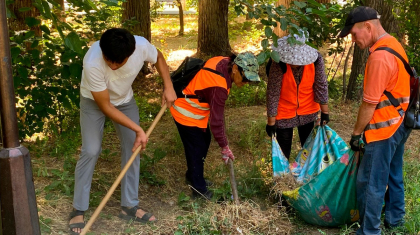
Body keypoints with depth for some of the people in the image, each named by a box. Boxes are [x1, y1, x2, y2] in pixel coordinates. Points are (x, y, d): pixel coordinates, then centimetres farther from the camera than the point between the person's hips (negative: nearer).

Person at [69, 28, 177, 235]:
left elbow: (158, 57, -5)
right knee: (90, 151, -11)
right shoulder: (92, 63, -41)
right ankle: (78, 210, 5)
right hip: (94, 101, -4)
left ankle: (129, 206, 13)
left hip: (125, 99, 4)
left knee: (133, 148, 1)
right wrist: (138, 129, -28)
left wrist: (168, 86, -14)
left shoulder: (141, 46, -32)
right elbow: (105, 106, -29)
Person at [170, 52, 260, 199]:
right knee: (197, 150, 1)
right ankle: (199, 190, 17)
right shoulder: (219, 87, -35)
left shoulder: (224, 62, -10)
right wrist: (224, 147, -18)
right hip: (187, 114, -10)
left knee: (204, 142, 20)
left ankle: (193, 176, 40)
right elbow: (216, 120, -28)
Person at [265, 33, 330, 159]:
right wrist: (271, 122, -15)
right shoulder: (279, 64, -29)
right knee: (284, 150, 8)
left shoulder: (316, 60, -23)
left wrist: (325, 112, -4)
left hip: (308, 111, 3)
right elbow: (273, 93, -22)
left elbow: (321, 86, -10)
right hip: (284, 113, -2)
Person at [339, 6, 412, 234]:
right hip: (399, 123, 10)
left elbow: (369, 103, -21)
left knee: (370, 182, -1)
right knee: (393, 174, 22)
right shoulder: (393, 45, 8)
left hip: (385, 128, -10)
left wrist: (356, 133, -9)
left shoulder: (379, 57, -25)